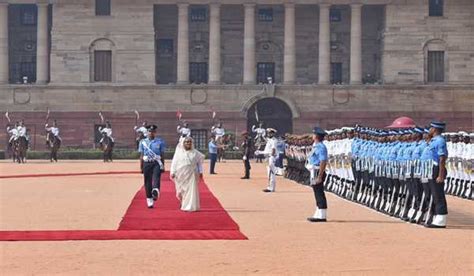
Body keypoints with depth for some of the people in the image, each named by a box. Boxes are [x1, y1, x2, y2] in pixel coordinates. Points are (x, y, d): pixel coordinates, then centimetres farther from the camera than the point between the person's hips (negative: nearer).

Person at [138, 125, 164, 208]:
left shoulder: (159, 143, 5)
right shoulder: (143, 142, 8)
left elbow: (162, 155, 9)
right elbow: (141, 155, 10)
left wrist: (163, 166, 8)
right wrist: (141, 167, 7)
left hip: (156, 163, -2)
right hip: (147, 163, 2)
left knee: (156, 177, -25)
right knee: (148, 181, 3)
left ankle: (155, 191, -47)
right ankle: (149, 200, 12)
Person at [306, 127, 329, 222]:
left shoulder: (321, 147, -17)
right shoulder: (316, 146, 15)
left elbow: (323, 162, -22)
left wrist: (319, 177, -25)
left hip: (318, 172, -11)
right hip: (314, 172, 11)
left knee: (320, 194, -7)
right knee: (317, 194, 14)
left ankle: (322, 216, -4)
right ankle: (318, 215, 22)